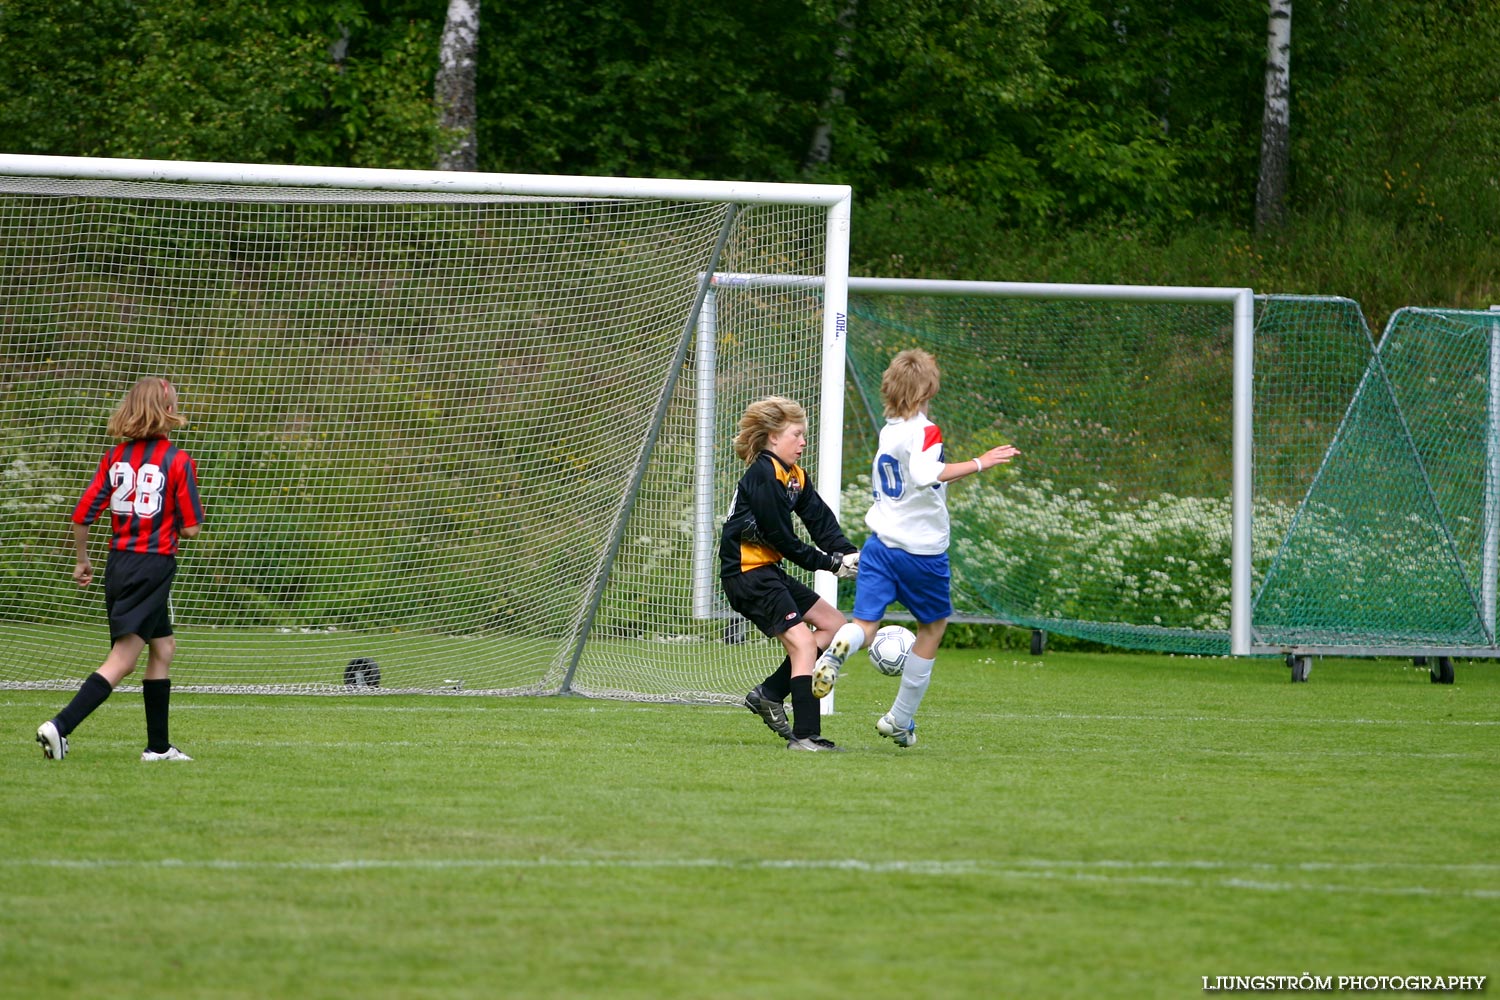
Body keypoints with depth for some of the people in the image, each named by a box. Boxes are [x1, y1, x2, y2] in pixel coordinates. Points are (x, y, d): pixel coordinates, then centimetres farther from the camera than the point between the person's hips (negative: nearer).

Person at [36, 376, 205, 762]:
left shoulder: (114, 456, 4)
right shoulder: (177, 461, -10)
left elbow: (83, 513, 2)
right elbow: (190, 527, -9)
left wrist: (82, 560, 16)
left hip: (119, 562, 7)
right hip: (154, 565, -7)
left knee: (163, 647, 20)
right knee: (122, 658, -8)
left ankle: (158, 746, 23)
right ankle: (60, 726, -21)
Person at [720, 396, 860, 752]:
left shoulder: (796, 476, 14)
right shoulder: (763, 475, -16)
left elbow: (822, 521, 6)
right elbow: (782, 538, -18)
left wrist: (847, 553, -12)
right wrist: (829, 563, -12)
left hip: (768, 572, 10)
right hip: (746, 572, -10)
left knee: (834, 624, 12)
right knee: (802, 641, -17)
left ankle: (769, 694, 11)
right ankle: (804, 735, -21)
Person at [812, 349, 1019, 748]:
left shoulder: (886, 432, 11)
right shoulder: (925, 431, -12)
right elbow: (925, 474, -32)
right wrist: (979, 463, -31)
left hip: (880, 545, 5)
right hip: (922, 548, -5)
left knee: (865, 623, -4)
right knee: (933, 625, 16)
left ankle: (838, 647, -43)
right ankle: (901, 720, 21)